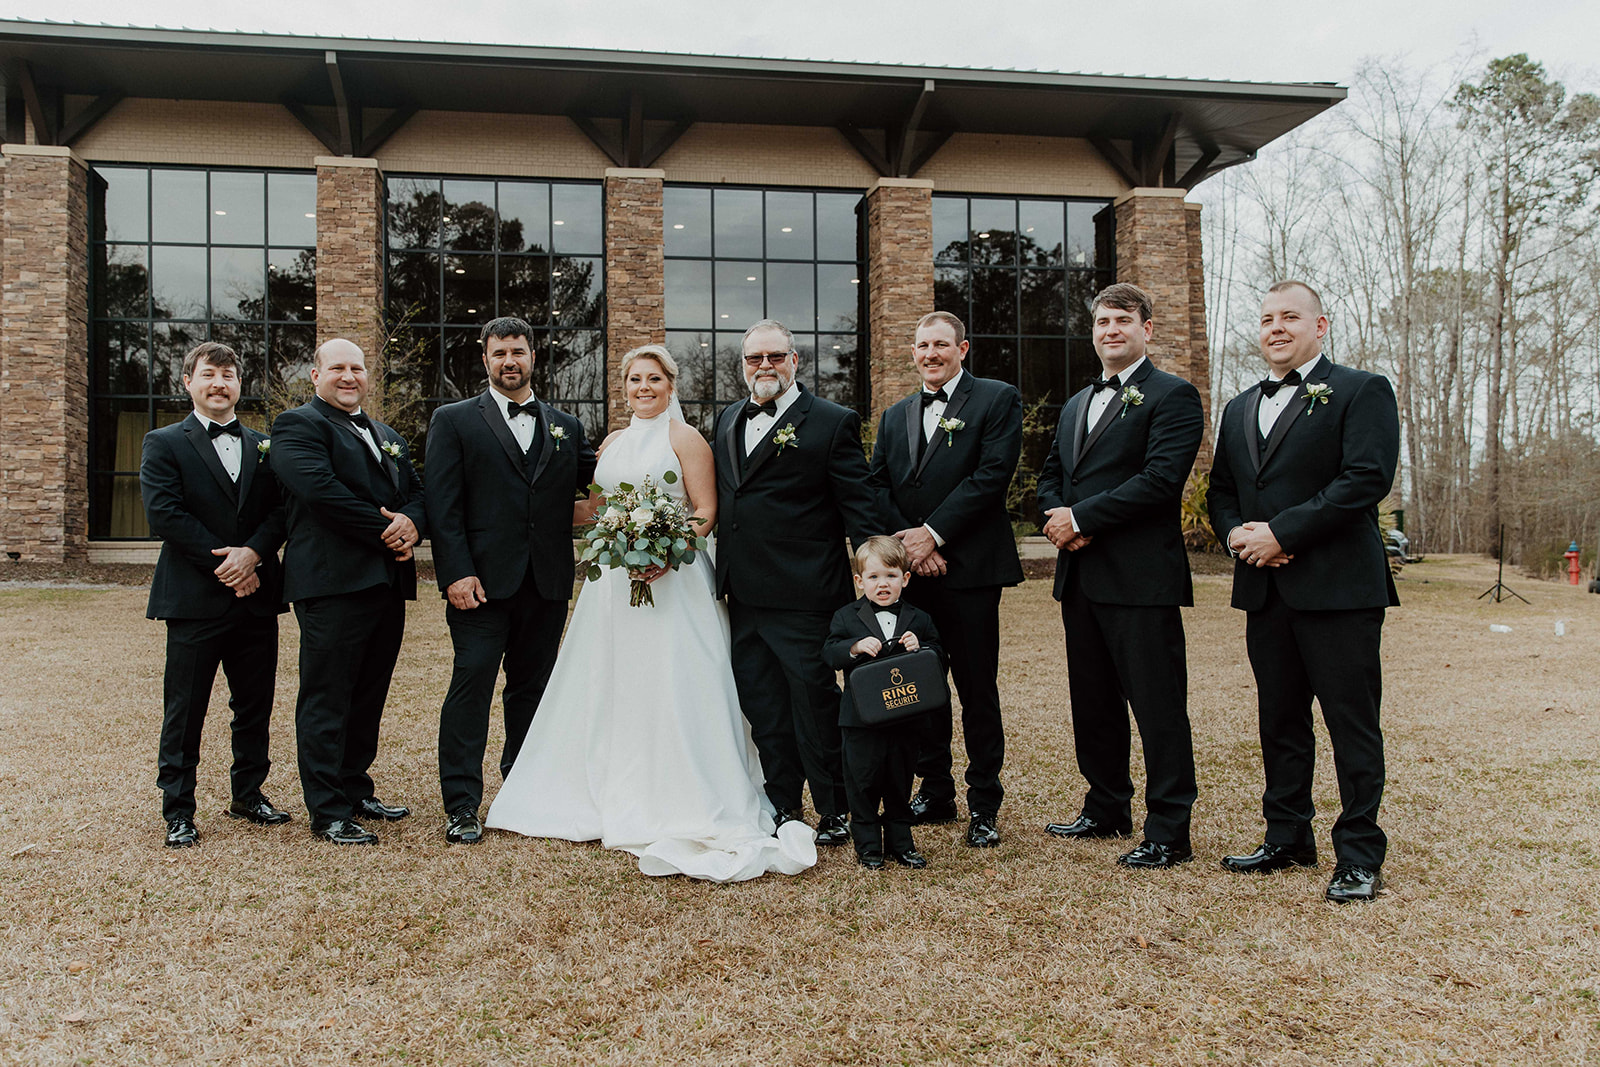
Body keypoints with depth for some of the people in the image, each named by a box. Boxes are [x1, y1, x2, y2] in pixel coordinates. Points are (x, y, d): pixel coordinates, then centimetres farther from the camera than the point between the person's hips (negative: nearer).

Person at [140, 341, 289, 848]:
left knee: (255, 707, 11)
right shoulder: (164, 443, 2)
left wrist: (253, 553, -14)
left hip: (256, 594, 4)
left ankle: (248, 794, 26)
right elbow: (164, 514, -9)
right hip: (195, 599, -4)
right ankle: (178, 811, 13)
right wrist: (221, 563, -14)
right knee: (184, 711, 2)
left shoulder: (264, 446, 13)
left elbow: (281, 509, 4)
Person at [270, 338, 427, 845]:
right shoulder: (297, 425, -1)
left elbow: (417, 491, 17)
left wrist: (412, 523, -7)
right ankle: (329, 812, 3)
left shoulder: (388, 437, 25)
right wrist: (385, 530, -15)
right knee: (327, 699, -3)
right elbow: (321, 488, -17)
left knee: (369, 696, 14)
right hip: (332, 582, -8)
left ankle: (356, 790, 26)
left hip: (387, 583, 8)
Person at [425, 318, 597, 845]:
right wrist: (456, 573, -12)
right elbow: (442, 505, -3)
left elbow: (590, 485, 12)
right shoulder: (454, 420, 4)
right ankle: (460, 806, 2)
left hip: (548, 584, 4)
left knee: (533, 687, 12)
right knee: (472, 684, -5)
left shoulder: (567, 427, 16)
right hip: (483, 581, -4)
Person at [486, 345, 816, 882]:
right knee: (611, 689, 8)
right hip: (613, 580, 6)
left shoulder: (684, 438, -2)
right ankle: (617, 799, 20)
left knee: (669, 688, -8)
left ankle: (681, 807, 0)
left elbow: (706, 510, -8)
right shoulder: (612, 444, 17)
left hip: (670, 578, -6)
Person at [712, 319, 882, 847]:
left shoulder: (832, 423, -4)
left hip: (803, 596, -6)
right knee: (761, 705, 13)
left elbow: (859, 507, -7)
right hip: (743, 594, 7)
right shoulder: (727, 419, 15)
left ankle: (834, 812, 19)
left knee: (814, 700, 3)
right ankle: (783, 807, 28)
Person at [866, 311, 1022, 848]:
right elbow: (877, 486, 10)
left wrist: (933, 533, -14)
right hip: (911, 570, 5)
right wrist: (906, 543, -7)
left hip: (968, 568, -5)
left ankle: (984, 804, 12)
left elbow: (992, 475, -11)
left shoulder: (998, 400, 1)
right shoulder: (895, 415, 18)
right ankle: (935, 793, 23)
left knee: (977, 688, 1)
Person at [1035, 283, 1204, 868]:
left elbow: (1160, 479, -17)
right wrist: (1058, 519, -3)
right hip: (1080, 576, 8)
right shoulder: (1076, 404, 21)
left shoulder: (1173, 396, -5)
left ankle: (1169, 831, 5)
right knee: (1093, 703, 15)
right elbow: (1050, 475, 20)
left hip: (1141, 577, -8)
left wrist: (1081, 518, -15)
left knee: (1158, 705, -3)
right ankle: (1107, 809, 29)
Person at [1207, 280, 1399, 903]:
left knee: (1352, 723, 0)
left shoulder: (1362, 391, -1)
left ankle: (1359, 856, 10)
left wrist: (1281, 531, -17)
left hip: (1339, 587, -6)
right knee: (1279, 722, 13)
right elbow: (1220, 491, 19)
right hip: (1266, 590, 6)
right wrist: (1236, 534, -3)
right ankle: (1288, 840, 25)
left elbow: (1367, 478, -14)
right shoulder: (1239, 410, 19)